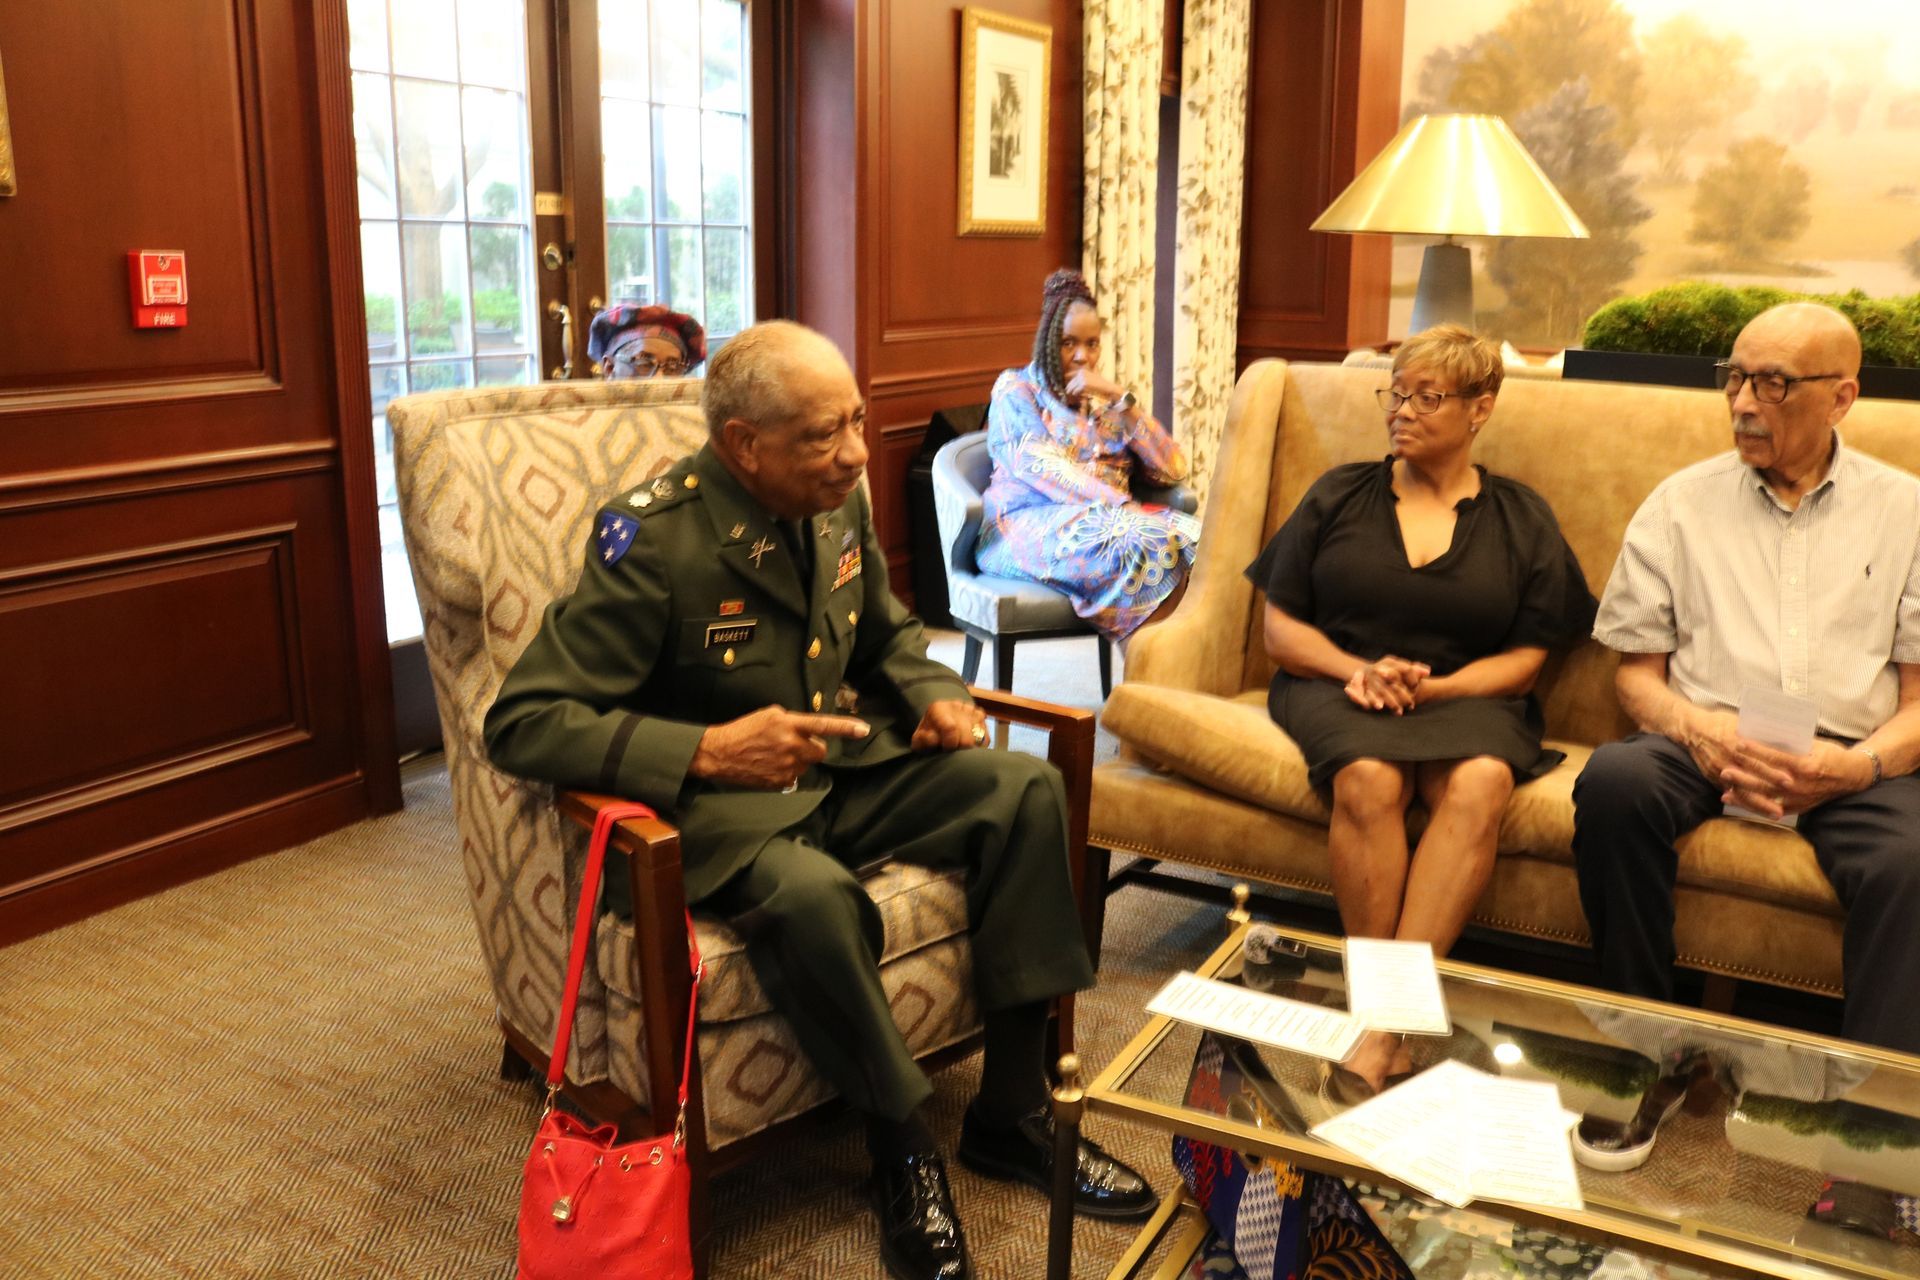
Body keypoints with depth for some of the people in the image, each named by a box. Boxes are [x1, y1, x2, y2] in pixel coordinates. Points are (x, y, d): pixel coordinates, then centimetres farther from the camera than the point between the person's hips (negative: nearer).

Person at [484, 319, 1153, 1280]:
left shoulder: (839, 506, 1)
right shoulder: (653, 540, -20)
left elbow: (886, 635, 21)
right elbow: (522, 723, -23)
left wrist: (933, 695, -2)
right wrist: (704, 749, -34)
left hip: (841, 770, 7)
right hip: (716, 803, -7)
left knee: (1026, 790, -11)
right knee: (810, 894, -38)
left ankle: (1011, 1111, -2)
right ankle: (904, 1147, -11)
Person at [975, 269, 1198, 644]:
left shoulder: (1106, 399, 21)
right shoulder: (1015, 389, 8)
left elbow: (1173, 469, 8)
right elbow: (1041, 468, -10)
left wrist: (1121, 398, -1)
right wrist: (1120, 506, -22)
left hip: (1109, 516, 5)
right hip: (1032, 520, -5)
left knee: (1192, 537, -26)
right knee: (1143, 541, -34)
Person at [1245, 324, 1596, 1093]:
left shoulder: (1521, 519, 14)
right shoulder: (1339, 497, 14)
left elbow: (1523, 660, 7)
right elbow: (1281, 630, 10)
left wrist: (1428, 687, -11)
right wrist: (1357, 671, -9)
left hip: (1463, 696, 0)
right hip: (1336, 687, 0)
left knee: (1481, 782, -36)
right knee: (1369, 779, -36)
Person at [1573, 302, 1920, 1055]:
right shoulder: (1681, 504, 13)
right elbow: (1636, 671, 9)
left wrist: (1858, 765, -14)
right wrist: (1697, 730, -13)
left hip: (1849, 761, 0)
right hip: (1707, 744, 1)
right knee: (1613, 781, -33)